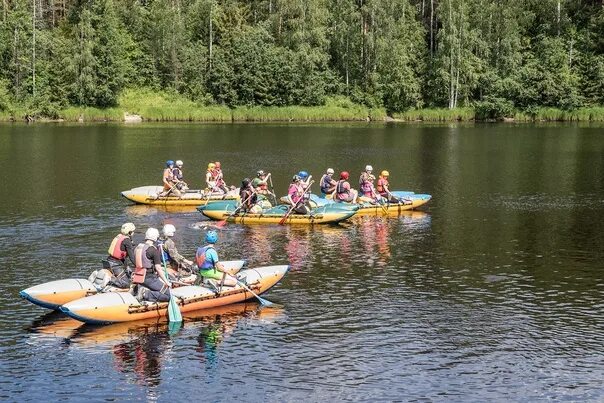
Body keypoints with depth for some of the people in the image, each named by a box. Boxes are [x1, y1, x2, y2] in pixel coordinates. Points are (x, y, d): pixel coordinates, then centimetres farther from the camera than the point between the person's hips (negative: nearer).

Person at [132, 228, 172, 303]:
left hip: (139, 277, 8)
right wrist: (167, 282, -8)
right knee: (168, 295, -6)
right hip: (150, 278, -8)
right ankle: (146, 294, -19)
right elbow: (158, 268, -15)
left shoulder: (138, 247, 11)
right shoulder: (154, 250, -12)